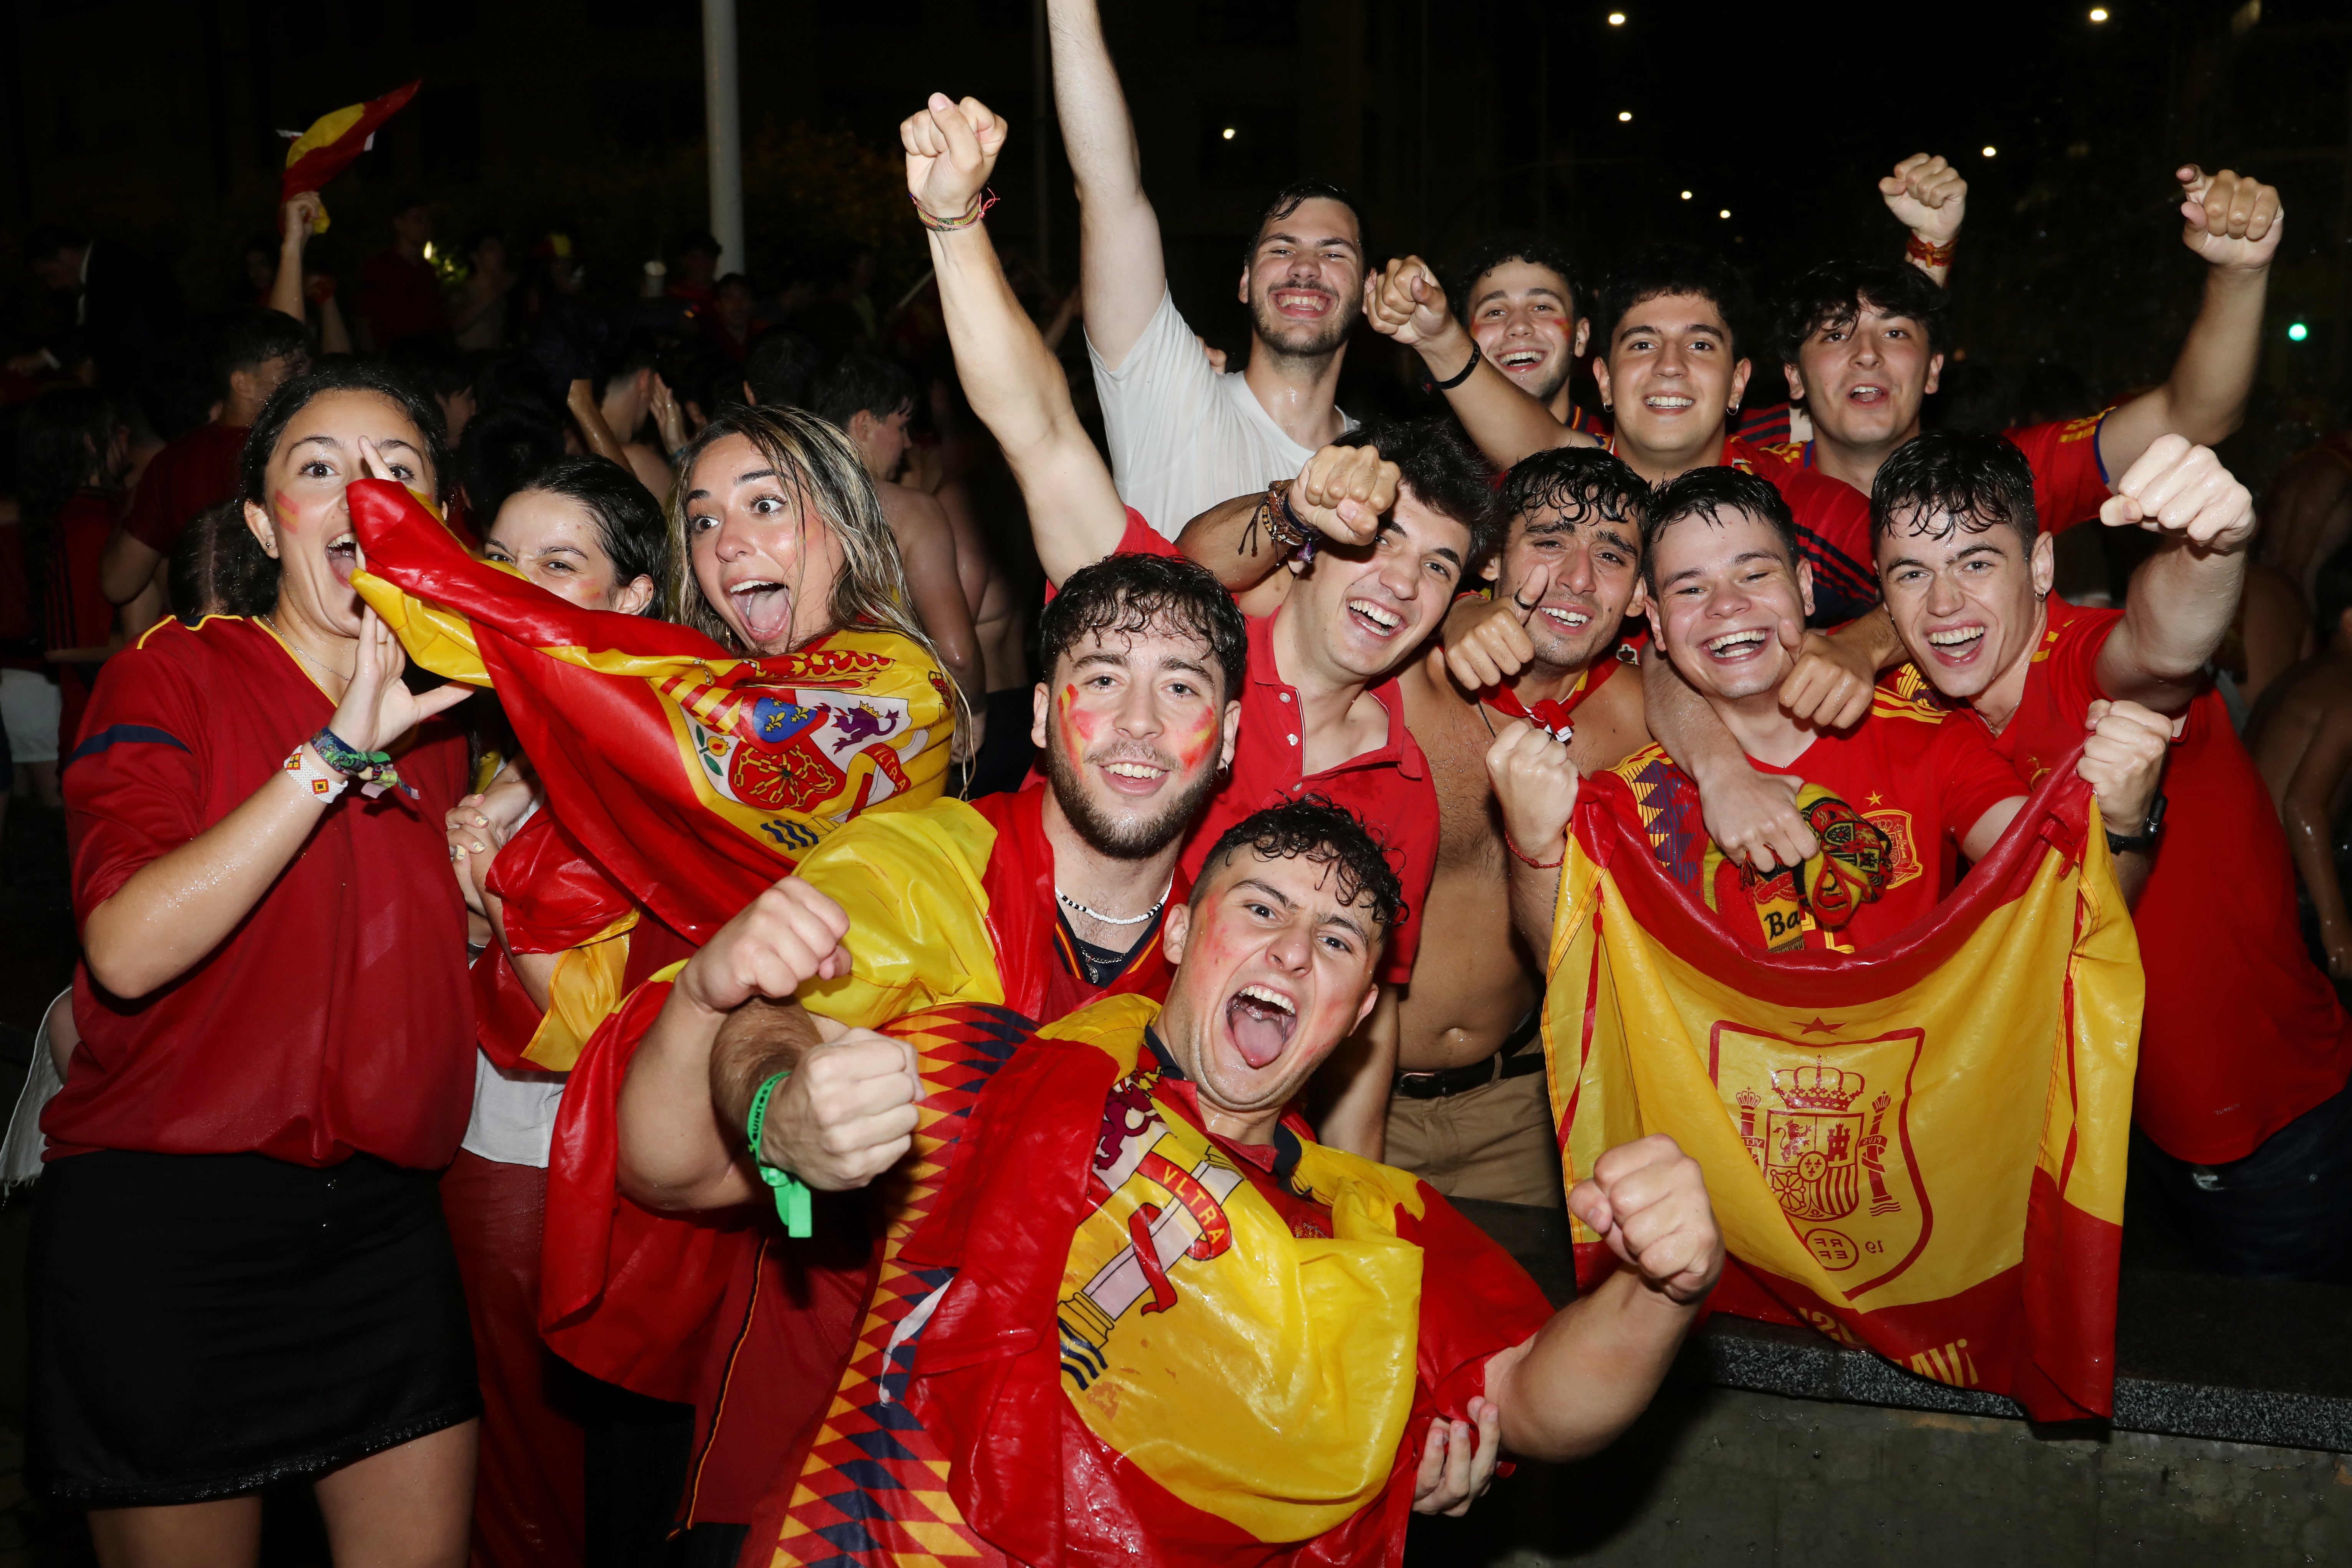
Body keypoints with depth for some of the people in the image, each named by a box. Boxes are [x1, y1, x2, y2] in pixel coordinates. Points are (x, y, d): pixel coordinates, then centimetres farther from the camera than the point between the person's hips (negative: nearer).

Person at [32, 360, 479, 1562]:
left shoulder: (442, 714, 11)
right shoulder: (174, 676, -5)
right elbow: (129, 949, -22)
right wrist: (340, 751, -23)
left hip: (383, 1224, 5)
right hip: (165, 1225, -5)